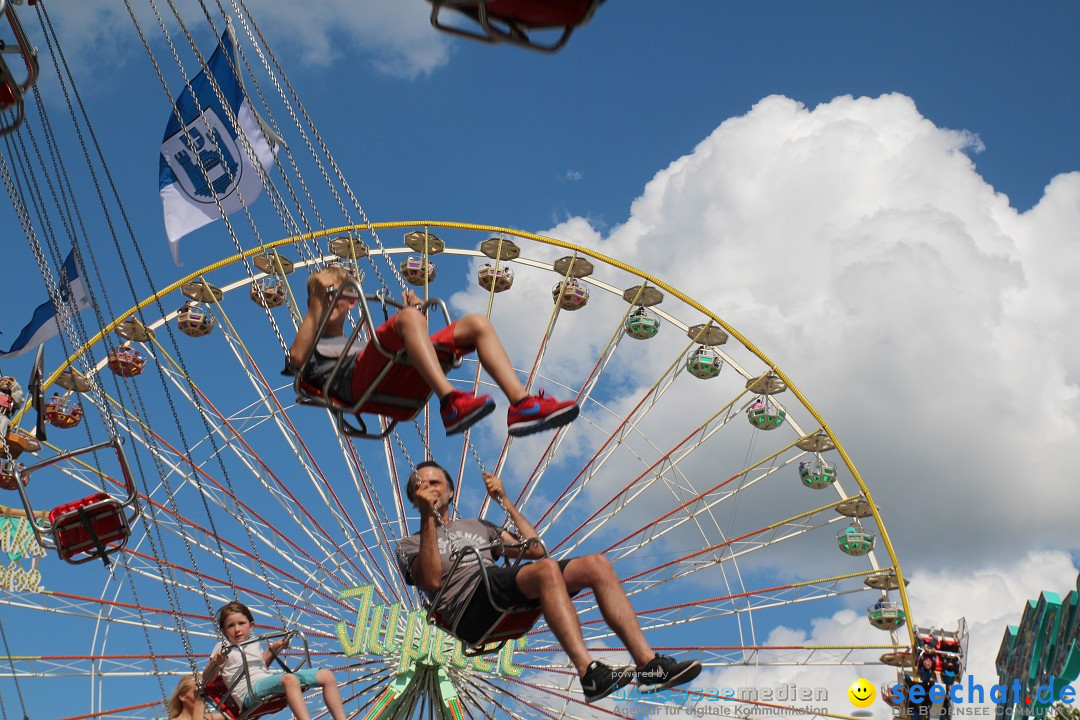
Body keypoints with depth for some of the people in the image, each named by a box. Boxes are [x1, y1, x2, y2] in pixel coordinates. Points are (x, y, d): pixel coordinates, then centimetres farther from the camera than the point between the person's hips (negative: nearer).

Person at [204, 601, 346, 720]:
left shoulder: (254, 644, 23)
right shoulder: (223, 648, 6)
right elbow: (206, 679, -1)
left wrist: (273, 649, 25)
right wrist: (215, 663, -20)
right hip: (250, 692, -7)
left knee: (326, 675, -3)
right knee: (289, 679, -40)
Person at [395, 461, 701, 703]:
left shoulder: (476, 526, 37)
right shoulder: (410, 545, 21)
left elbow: (535, 549, 27)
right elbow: (432, 582, -4)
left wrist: (504, 501, 24)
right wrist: (428, 518, -6)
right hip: (467, 606, -6)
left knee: (596, 564, -14)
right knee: (546, 569, -34)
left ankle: (649, 664, -23)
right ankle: (589, 673, -47)